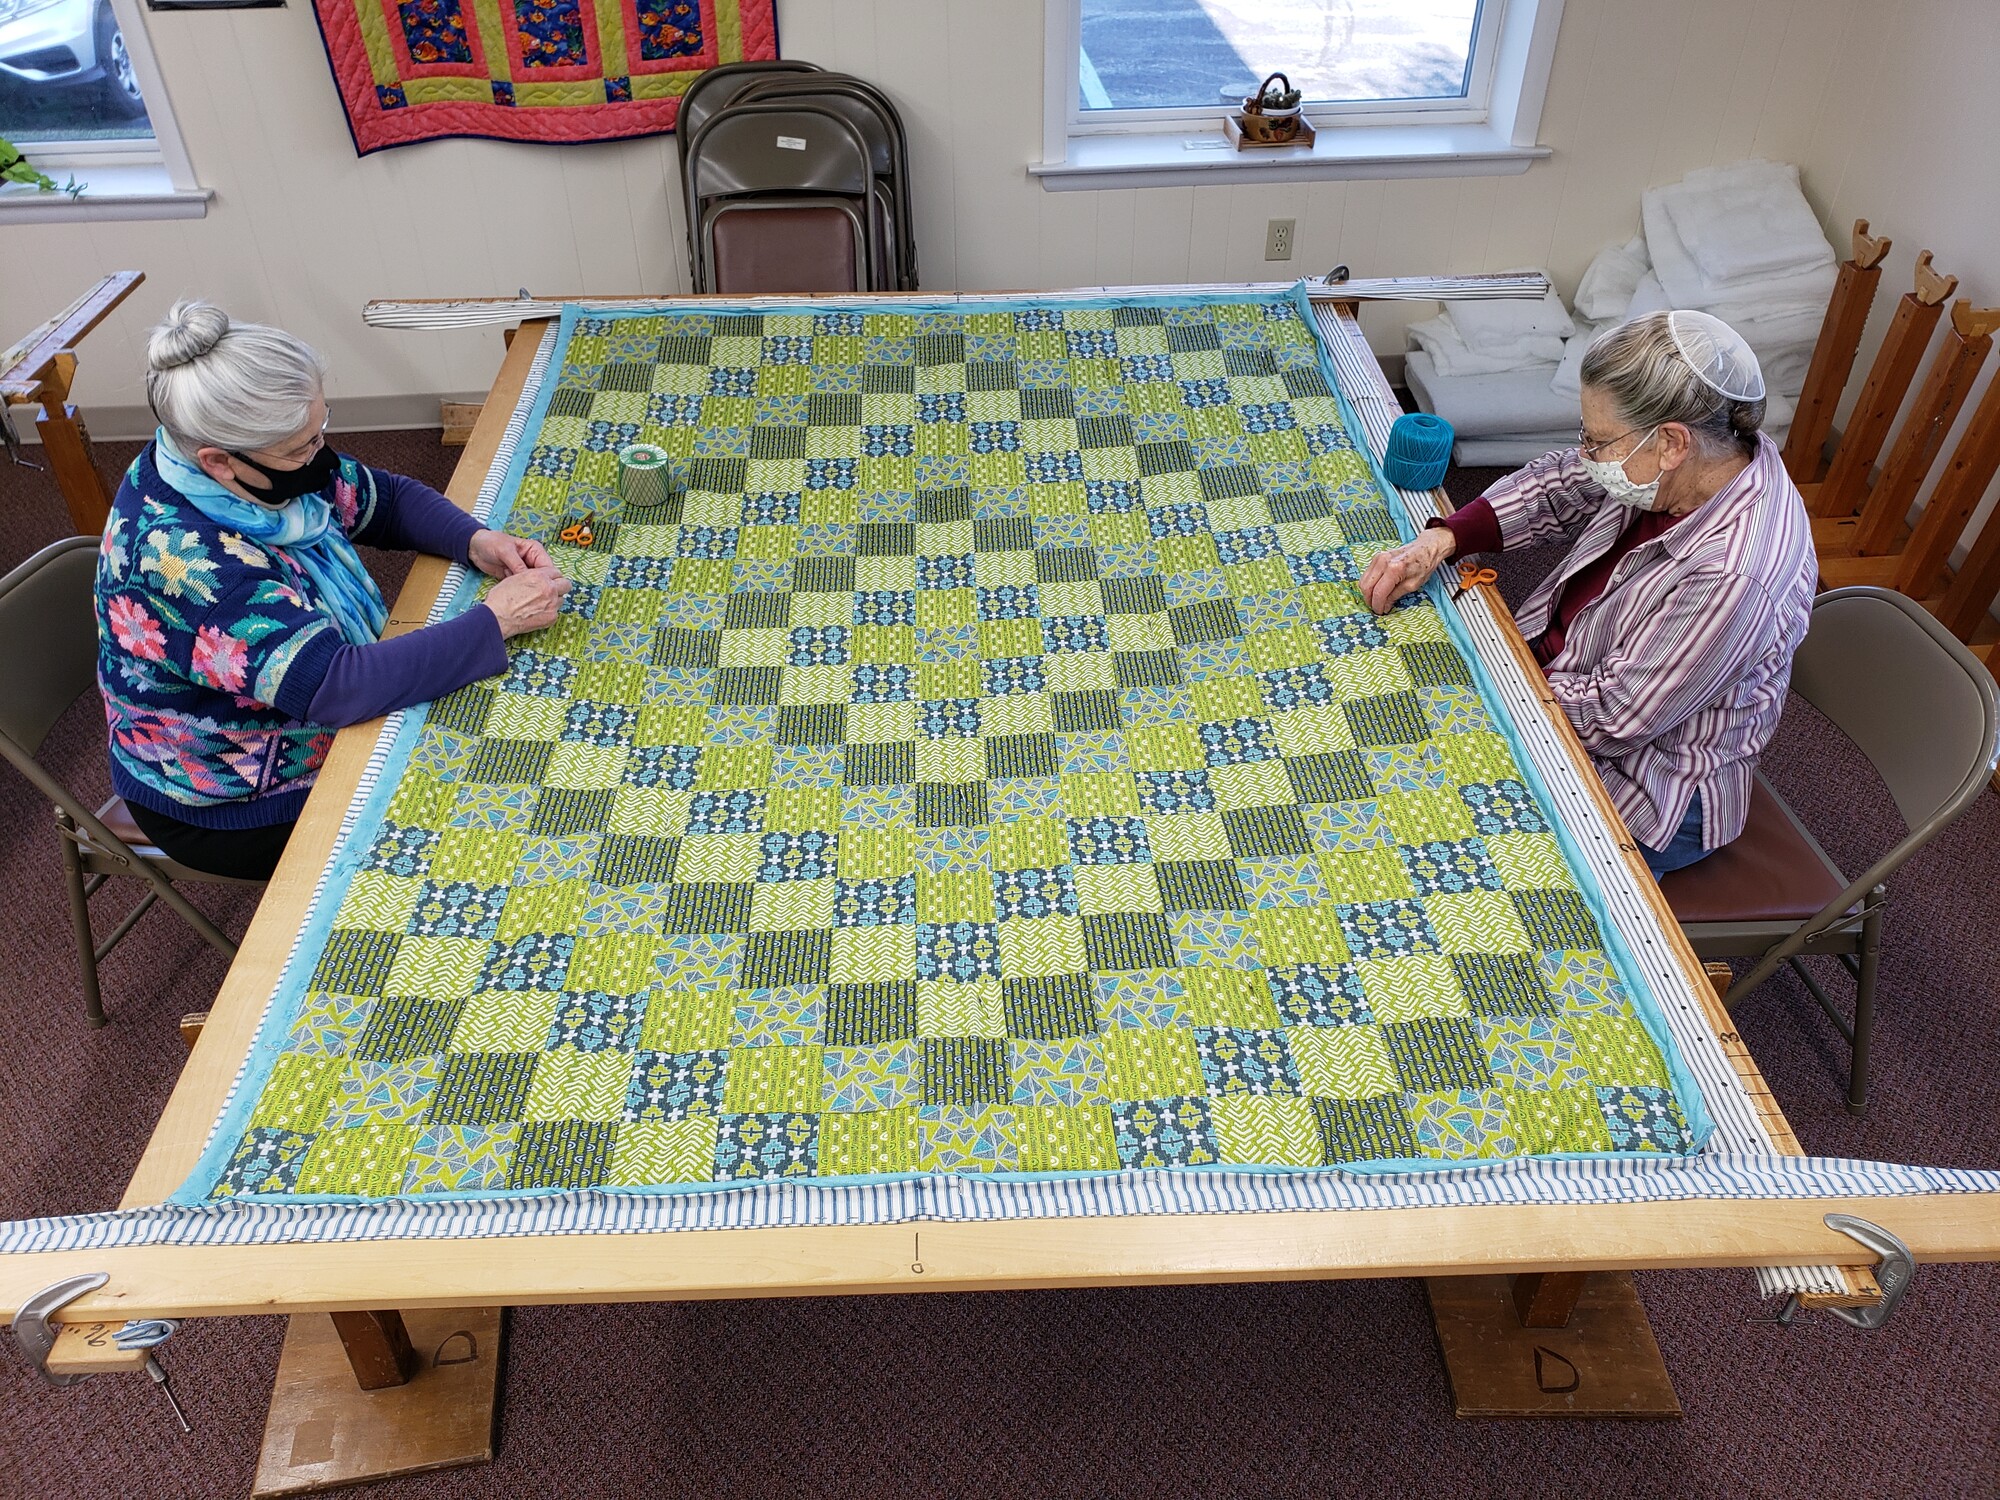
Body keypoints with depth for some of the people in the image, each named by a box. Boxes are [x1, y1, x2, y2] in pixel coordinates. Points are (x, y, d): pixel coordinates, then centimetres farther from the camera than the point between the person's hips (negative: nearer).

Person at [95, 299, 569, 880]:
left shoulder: (263, 468, -13)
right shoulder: (180, 553, -37)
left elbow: (387, 499, 2)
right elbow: (334, 687, -42)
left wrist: (477, 542, -18)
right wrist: (495, 621, -36)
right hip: (226, 807, -7)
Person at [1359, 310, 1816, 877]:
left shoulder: (1733, 576, -37)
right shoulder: (1699, 450, -13)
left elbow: (1611, 719, -29)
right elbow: (1559, 485, 1)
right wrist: (1439, 541, -12)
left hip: (1648, 793, -8)